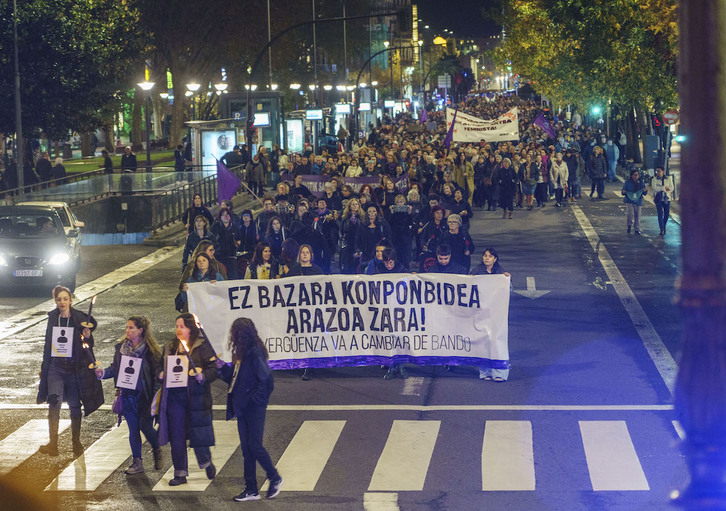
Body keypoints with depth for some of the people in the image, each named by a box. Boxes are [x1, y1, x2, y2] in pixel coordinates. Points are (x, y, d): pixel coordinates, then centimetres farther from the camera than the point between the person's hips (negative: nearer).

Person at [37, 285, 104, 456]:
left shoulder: (80, 319, -2)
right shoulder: (52, 318, 6)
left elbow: (89, 346, 1)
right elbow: (48, 344, 16)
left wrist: (87, 338, -21)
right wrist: (44, 368, 15)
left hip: (75, 368, -1)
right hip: (56, 367, 1)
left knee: (75, 406, 7)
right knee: (54, 402, -16)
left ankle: (76, 442, 23)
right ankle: (53, 444, -19)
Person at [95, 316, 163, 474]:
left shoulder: (150, 350, -9)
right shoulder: (121, 347, 6)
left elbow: (157, 373, -8)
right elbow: (115, 367, 12)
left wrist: (155, 397, -14)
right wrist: (103, 373, -7)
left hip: (144, 396, -4)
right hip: (127, 395, 4)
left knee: (145, 426, -4)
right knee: (133, 429, 7)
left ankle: (157, 450, 27)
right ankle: (137, 463, 16)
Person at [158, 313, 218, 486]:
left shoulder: (202, 346, -1)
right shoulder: (170, 347, 15)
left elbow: (213, 369, -5)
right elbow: (162, 367, 25)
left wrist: (203, 376, -24)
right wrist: (161, 374, 3)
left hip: (195, 396, -4)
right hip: (174, 396, 5)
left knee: (197, 432, -1)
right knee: (176, 435, 3)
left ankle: (206, 462, 26)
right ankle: (180, 473, 10)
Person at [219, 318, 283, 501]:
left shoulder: (255, 353, -15)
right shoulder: (241, 354, 13)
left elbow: (266, 380, -19)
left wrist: (253, 399, -19)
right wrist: (224, 368, 5)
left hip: (254, 408, -9)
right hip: (243, 408, 9)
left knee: (254, 446, -6)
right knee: (246, 448, 9)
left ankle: (275, 478, 15)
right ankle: (251, 490, 13)